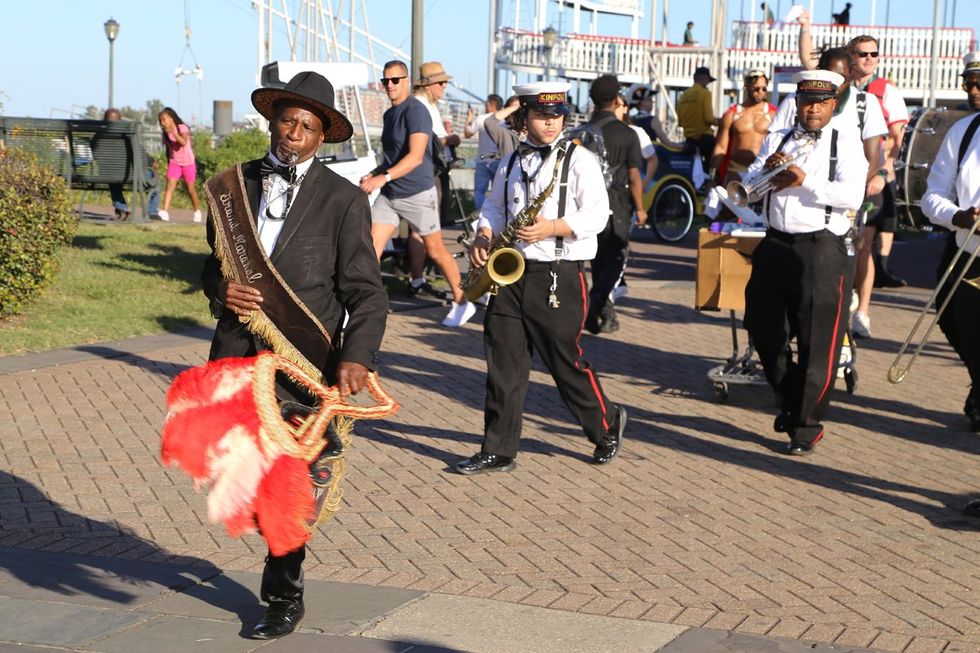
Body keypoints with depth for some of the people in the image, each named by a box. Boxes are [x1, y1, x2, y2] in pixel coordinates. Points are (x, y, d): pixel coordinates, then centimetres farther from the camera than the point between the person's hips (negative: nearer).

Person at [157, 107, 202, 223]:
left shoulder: (182, 128, -12)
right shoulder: (165, 134, 4)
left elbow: (183, 142, -30)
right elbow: (168, 149, 14)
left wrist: (173, 133, -40)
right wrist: (168, 164, 17)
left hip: (188, 163, -3)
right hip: (174, 162, 3)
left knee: (190, 189, 5)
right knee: (170, 185, -17)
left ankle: (197, 211, 28)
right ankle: (165, 211, -30)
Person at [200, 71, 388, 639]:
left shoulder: (344, 200, -1)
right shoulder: (234, 184, 11)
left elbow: (367, 292, -5)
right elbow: (214, 262, 20)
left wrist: (357, 356, -22)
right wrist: (221, 289, -5)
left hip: (304, 363, -4)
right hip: (237, 355, 4)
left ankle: (286, 598, 22)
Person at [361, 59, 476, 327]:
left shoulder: (416, 111, -15)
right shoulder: (390, 113, 12)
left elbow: (416, 156, -25)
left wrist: (384, 177, -33)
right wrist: (373, 175, 6)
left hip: (417, 194, -8)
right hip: (388, 195, 8)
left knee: (435, 251, 4)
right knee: (371, 247, -3)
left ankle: (462, 303, 19)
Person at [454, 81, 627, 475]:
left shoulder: (579, 160, -4)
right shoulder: (512, 163, 14)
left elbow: (597, 214, -10)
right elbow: (495, 207, 22)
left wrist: (552, 228, -22)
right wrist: (484, 235, 2)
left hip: (559, 277, -5)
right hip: (511, 270, 5)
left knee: (565, 361, 2)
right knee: (504, 362, 3)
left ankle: (607, 425, 25)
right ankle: (498, 451, 10)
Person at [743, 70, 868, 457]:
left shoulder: (845, 148, 3)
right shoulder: (776, 141, 15)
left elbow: (853, 195, -13)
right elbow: (747, 187, 5)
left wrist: (804, 182, -18)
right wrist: (767, 168, -14)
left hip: (822, 251, -4)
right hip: (775, 247, 4)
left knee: (818, 343, -3)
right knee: (764, 331, 10)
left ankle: (807, 424, 7)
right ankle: (788, 400, 32)